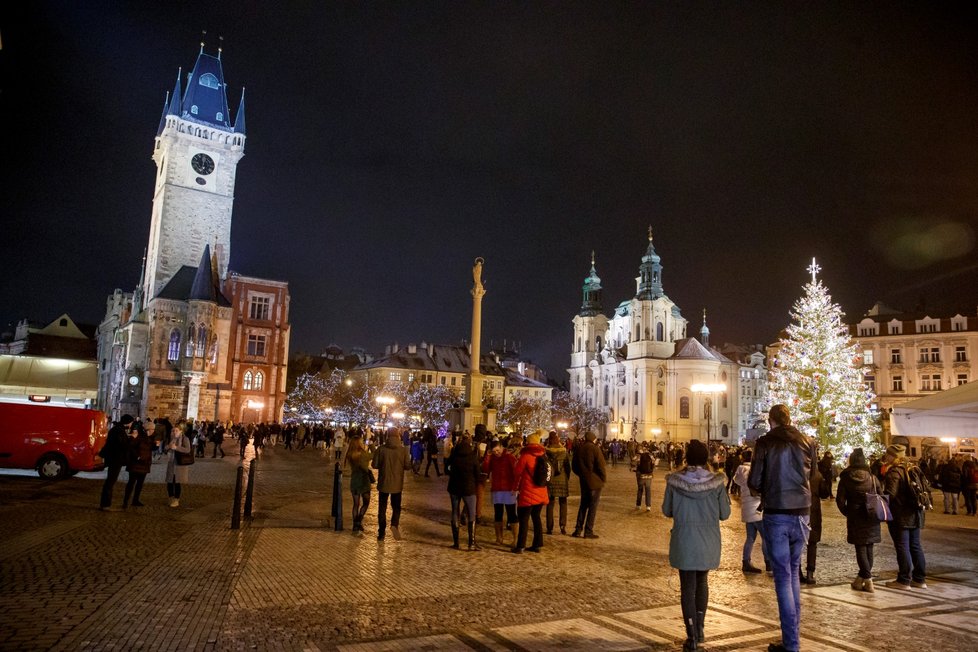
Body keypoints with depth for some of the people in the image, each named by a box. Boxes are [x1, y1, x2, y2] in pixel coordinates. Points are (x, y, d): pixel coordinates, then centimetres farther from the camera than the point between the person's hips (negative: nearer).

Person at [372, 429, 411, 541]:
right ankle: (395, 524, -12)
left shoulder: (381, 449, -9)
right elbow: (407, 466, -5)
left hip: (383, 483, 0)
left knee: (382, 508, 13)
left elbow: (375, 465, -7)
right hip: (397, 484, 0)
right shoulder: (403, 450, -8)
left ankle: (381, 533, 15)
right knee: (396, 507, 14)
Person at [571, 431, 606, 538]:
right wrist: (604, 478, -3)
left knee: (583, 505, 16)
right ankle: (588, 531, 4)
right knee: (592, 506, 2)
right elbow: (601, 465, -16)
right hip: (595, 481, -5)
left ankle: (578, 529, 14)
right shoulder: (594, 448, -14)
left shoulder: (578, 448, 4)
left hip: (584, 481, 5)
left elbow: (574, 466, 10)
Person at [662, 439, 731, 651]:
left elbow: (667, 510, -1)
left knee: (687, 587, 7)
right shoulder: (716, 482, -11)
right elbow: (724, 514, -3)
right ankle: (700, 627, 27)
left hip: (683, 541, -2)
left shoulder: (674, 481, -12)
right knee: (702, 581, 23)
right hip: (708, 542, 2)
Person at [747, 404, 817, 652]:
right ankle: (795, 630, 24)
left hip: (776, 515, -4)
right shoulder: (807, 443, 2)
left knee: (782, 576, 2)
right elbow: (811, 476, 14)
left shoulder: (765, 443, -8)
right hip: (802, 513, 4)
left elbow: (754, 482, -9)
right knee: (794, 571, 19)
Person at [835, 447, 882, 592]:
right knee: (868, 548, 11)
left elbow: (840, 499, -6)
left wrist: (847, 513, 8)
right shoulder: (872, 477, 1)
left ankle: (868, 581, -3)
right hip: (871, 518, 3)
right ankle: (860, 580, 15)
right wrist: (876, 512, 13)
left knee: (861, 549, 3)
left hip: (855, 518, -3)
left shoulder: (845, 478, -5)